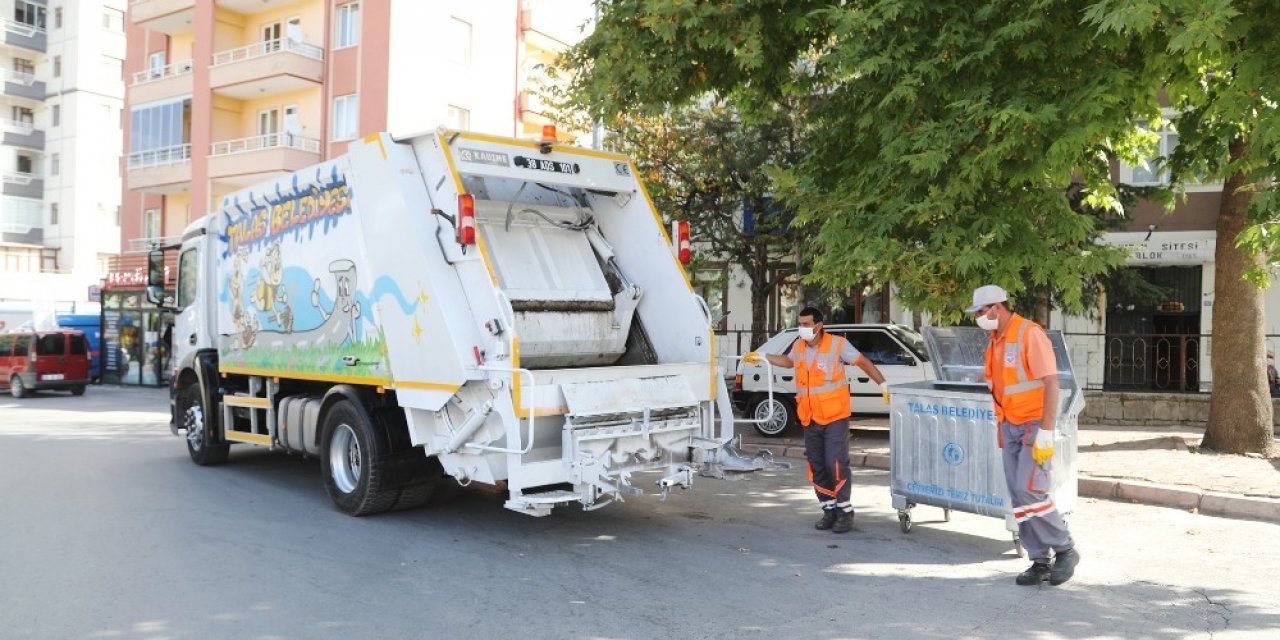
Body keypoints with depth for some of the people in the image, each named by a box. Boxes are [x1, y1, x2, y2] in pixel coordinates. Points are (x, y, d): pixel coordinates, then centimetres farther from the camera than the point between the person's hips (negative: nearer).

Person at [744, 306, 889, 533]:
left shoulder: (837, 344, -10)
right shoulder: (798, 346, 6)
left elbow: (863, 362, -3)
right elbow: (788, 361, 28)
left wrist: (883, 385, -7)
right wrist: (763, 357, 23)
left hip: (835, 417, -6)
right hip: (810, 419, 6)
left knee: (836, 464, -11)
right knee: (817, 467, 8)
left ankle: (845, 512, 1)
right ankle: (829, 509, 20)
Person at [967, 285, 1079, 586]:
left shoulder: (1030, 334, -14)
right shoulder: (996, 340, 11)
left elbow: (1051, 384, -18)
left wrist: (1045, 432, -21)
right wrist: (1002, 427, 16)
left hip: (1034, 425, -8)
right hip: (1010, 426, 8)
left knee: (1029, 490, -14)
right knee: (1018, 496, 6)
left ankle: (1065, 550, 5)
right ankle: (1039, 562, 14)